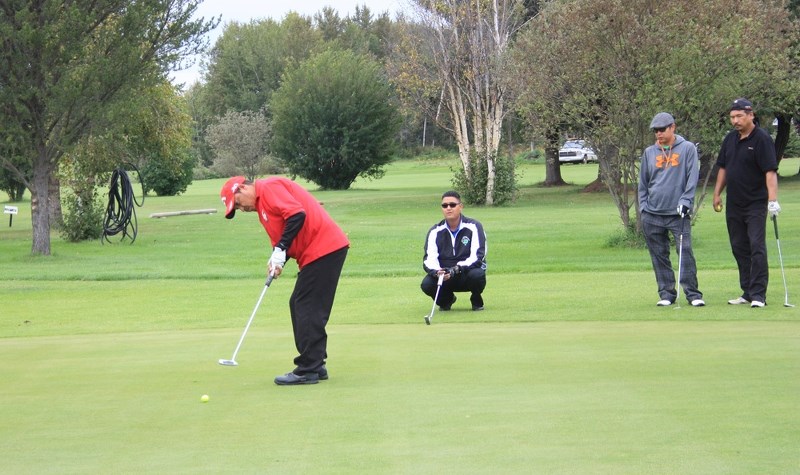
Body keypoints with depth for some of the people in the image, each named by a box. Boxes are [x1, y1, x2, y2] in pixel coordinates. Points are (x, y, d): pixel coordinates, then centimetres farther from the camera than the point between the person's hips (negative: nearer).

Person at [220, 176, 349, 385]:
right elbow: (281, 238, 21)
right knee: (298, 305, 14)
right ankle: (314, 365, 18)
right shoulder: (262, 203, 22)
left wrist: (280, 250, -17)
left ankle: (308, 370, -5)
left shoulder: (269, 188, -9)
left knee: (308, 309, -8)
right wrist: (276, 259, 0)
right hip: (316, 252, 11)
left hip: (324, 248, -11)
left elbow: (297, 215, -22)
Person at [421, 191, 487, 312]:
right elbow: (429, 259, -13)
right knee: (427, 284, -27)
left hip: (467, 272, -2)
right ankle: (446, 299, 8)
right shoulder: (435, 231, -3)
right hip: (445, 276, 2)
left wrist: (456, 269, -36)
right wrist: (437, 272, -36)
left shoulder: (473, 227, -11)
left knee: (477, 274, -36)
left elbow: (477, 256, -21)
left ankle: (476, 300, -1)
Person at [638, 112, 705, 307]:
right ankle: (666, 293, 13)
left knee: (685, 252, -9)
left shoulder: (688, 148, 1)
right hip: (652, 214, 3)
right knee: (659, 256, 6)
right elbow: (643, 183, 15)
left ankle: (693, 294, -5)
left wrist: (685, 201, -13)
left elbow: (692, 177, -3)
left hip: (678, 214, -3)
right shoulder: (649, 152, 11)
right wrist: (643, 206, 6)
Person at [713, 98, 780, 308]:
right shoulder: (730, 139, 10)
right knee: (739, 249, 9)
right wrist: (717, 194, 14)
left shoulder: (762, 139, -11)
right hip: (734, 204, 7)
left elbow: (770, 171, -18)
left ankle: (758, 294, -11)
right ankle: (747, 292, 15)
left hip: (755, 204, -7)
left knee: (757, 247, -11)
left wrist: (772, 199, -26)